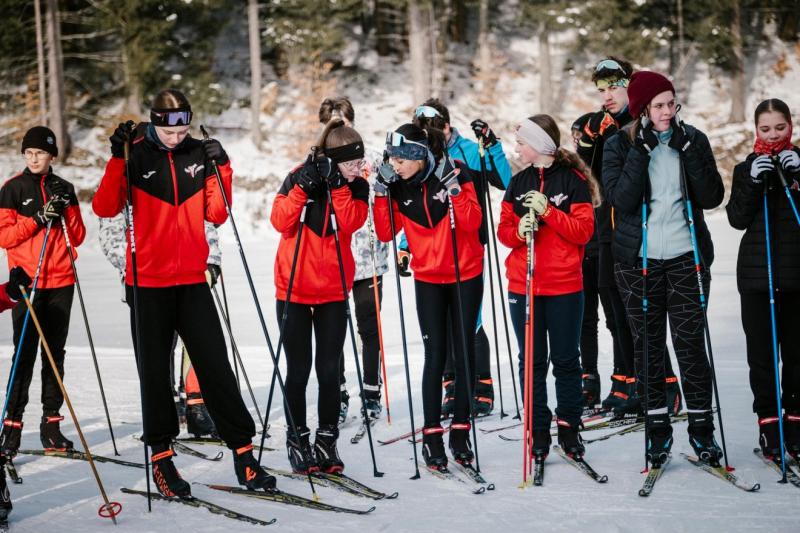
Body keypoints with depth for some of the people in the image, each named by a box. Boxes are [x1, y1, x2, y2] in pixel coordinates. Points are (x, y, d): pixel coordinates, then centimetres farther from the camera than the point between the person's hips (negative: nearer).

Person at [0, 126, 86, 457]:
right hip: (28, 281, -3)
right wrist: (36, 219, -16)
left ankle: (51, 422, 12)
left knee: (55, 351, 6)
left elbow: (77, 237, 7)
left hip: (61, 281, 3)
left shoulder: (64, 189, 11)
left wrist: (67, 206, -7)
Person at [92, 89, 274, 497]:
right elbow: (104, 208, -14)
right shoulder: (136, 156, -3)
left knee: (216, 366, 0)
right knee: (155, 371, 5)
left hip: (192, 279, 2)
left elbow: (217, 215, 6)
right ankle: (161, 456, 17)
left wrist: (220, 170, -4)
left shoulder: (199, 154, 5)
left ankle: (242, 450, 7)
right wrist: (118, 158, -22)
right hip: (148, 282, -2)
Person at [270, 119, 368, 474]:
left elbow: (351, 223, -17)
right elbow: (280, 222, -17)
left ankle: (327, 440, 14)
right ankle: (297, 439, 15)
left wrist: (338, 187, -24)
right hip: (294, 287, -2)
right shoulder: (300, 177, -6)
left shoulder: (357, 186, 1)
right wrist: (302, 188, -26)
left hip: (334, 289, 2)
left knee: (330, 368, 3)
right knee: (299, 368, 2)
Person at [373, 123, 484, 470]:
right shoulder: (398, 185, -4)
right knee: (436, 355, -2)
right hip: (428, 278, 1)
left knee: (464, 351, 3)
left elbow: (472, 223, -18)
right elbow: (385, 233, -8)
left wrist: (453, 188, -28)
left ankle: (460, 432, 11)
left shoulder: (455, 173, -12)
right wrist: (381, 193, -17)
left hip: (466, 275, -1)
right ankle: (432, 435, 4)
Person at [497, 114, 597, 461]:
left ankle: (569, 426, 16)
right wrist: (519, 231, -12)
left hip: (565, 285, -3)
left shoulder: (574, 180, -1)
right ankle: (538, 429, 12)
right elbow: (503, 230, 9)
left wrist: (548, 211, -17)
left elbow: (583, 231, -7)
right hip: (523, 285, 3)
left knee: (566, 359, 4)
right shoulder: (518, 182, 12)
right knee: (532, 360, 4)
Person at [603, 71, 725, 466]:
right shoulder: (619, 145, -1)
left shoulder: (693, 140, 3)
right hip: (637, 259, 0)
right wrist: (642, 149, -18)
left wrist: (688, 151, -14)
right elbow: (622, 200, -15)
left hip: (686, 255, 0)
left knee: (690, 342, 0)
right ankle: (658, 428, 14)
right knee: (647, 344, 4)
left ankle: (701, 426, 11)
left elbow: (713, 197, -5)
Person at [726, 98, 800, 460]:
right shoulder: (747, 168, 6)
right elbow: (738, 219, -5)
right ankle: (768, 420, 10)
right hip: (758, 273, 0)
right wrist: (754, 182, -17)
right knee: (761, 351, 1)